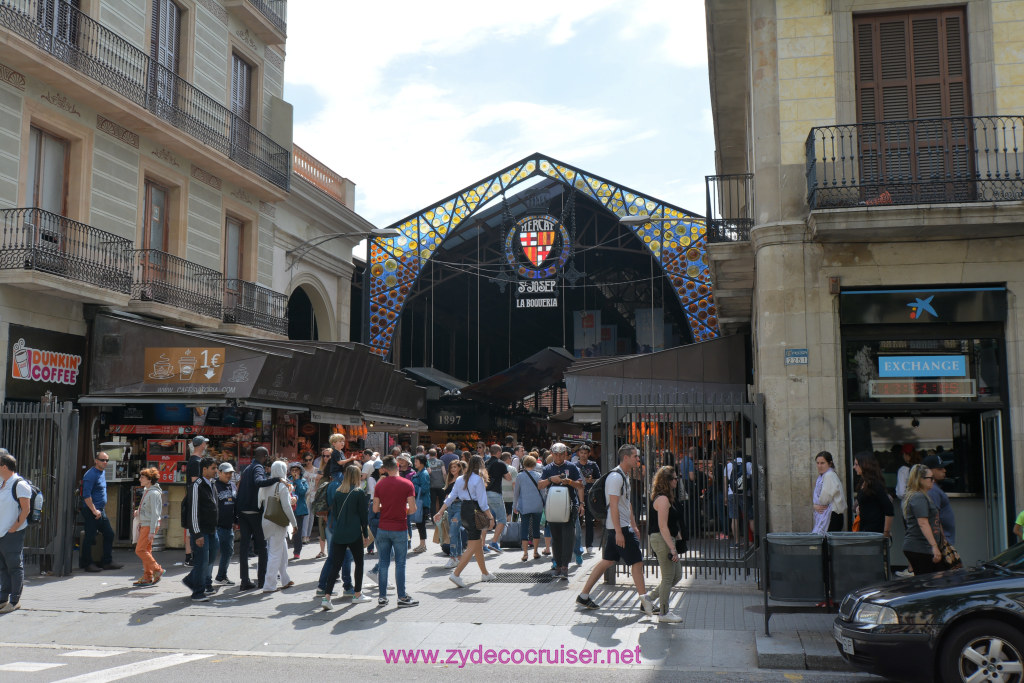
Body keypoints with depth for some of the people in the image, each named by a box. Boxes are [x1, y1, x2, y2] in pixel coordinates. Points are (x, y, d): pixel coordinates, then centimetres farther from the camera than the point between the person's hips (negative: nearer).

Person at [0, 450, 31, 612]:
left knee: (15, 567, -1)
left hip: (13, 534, -8)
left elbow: (25, 510, -14)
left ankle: (15, 601, 4)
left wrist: (14, 528, -15)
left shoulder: (20, 485, -12)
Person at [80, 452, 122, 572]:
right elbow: (86, 495, -20)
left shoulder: (102, 473, 14)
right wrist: (94, 511, -20)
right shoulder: (91, 475, -14)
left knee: (109, 534, 9)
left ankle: (107, 562, 16)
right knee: (90, 537, -2)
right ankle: (87, 563, 9)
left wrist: (101, 510, 18)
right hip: (91, 512, -9)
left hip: (100, 511, 9)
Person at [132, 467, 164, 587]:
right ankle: (147, 577, 13)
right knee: (146, 551, 9)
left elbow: (155, 513, -19)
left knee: (140, 550, -11)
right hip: (144, 524, 10)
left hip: (150, 525, -10)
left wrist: (152, 531, -22)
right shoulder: (146, 491, 13)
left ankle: (157, 570, -2)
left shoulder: (154, 493, -16)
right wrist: (139, 512, 9)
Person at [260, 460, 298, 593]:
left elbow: (261, 503, 8)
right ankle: (269, 585, -2)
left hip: (266, 521, 7)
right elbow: (287, 507, -15)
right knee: (275, 554, -2)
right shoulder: (282, 486, -14)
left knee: (283, 551, 19)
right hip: (278, 523, -7)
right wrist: (294, 523, -5)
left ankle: (285, 580, 28)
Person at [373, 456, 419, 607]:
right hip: (400, 529, -3)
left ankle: (382, 597, 12)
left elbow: (375, 509, 1)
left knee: (383, 562, 10)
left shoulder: (379, 485, 1)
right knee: (400, 563, 3)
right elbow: (412, 508, -10)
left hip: (383, 529, 3)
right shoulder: (407, 484, -8)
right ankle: (402, 597, 7)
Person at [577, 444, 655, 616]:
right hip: (619, 527, -10)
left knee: (608, 561, 11)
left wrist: (634, 525, 24)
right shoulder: (616, 477, -17)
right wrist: (618, 532, -24)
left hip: (624, 526, 10)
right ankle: (645, 601, 3)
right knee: (637, 561, -5)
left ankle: (584, 596, 16)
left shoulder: (625, 476, 16)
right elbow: (613, 505, -21)